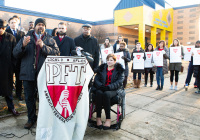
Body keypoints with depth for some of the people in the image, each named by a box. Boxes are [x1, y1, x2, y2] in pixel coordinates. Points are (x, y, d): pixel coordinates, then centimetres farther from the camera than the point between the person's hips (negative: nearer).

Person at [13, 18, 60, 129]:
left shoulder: (50, 40, 8)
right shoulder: (26, 38, 11)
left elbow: (57, 53, -7)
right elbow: (15, 53, 3)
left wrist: (43, 46, -18)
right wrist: (23, 45, -16)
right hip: (28, 73, 2)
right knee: (29, 97, 10)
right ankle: (31, 119, 25)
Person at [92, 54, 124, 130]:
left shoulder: (119, 69, 8)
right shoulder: (102, 68, 17)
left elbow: (119, 82, -5)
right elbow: (96, 79, 9)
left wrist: (108, 87, -20)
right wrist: (101, 86, -13)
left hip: (114, 89, -2)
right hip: (101, 88, 3)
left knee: (106, 94, -36)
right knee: (99, 93, -33)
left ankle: (108, 119, -29)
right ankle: (98, 118, -28)